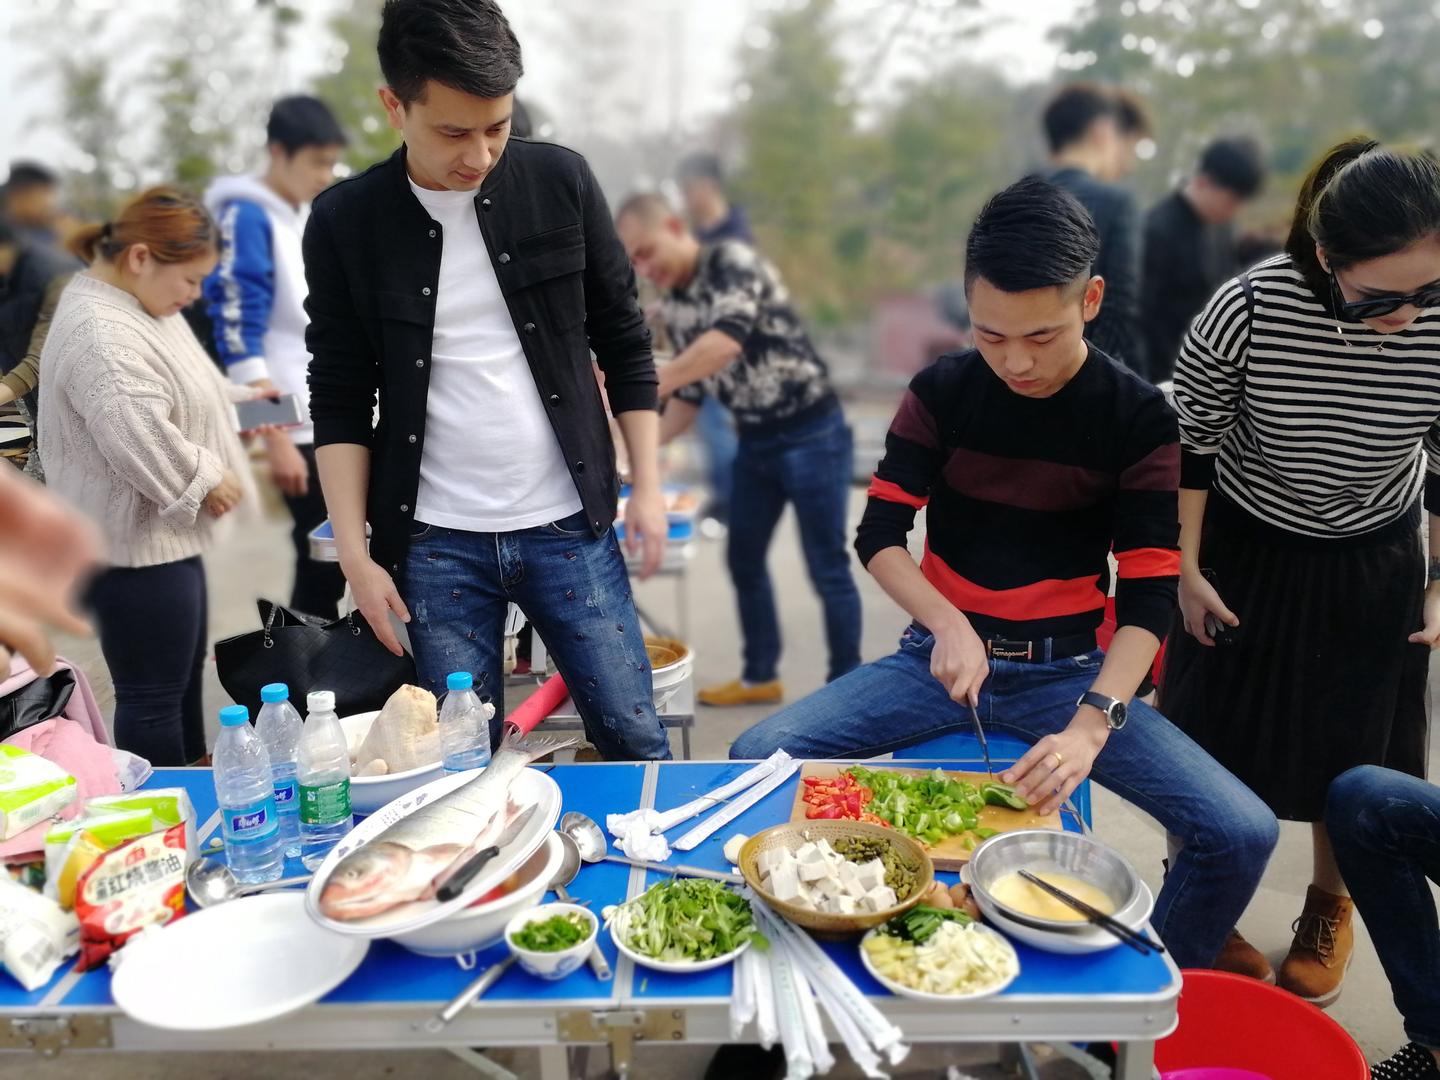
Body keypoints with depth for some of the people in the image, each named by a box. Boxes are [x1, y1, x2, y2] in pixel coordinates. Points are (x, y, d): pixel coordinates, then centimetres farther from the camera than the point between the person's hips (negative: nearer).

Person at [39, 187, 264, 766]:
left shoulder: (140, 306, 12)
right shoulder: (99, 333, -23)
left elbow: (177, 391, 28)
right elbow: (140, 437, -33)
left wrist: (242, 403, 13)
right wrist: (207, 477, -18)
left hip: (166, 538, 11)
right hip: (133, 551, -11)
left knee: (184, 683, 21)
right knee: (152, 698, 1)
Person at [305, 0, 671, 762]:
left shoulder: (560, 181, -2)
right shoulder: (345, 223, -3)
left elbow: (624, 342, 5)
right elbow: (340, 404, 2)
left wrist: (647, 486, 0)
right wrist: (355, 553, -4)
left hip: (569, 528, 1)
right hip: (435, 546, 0)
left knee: (634, 738, 7)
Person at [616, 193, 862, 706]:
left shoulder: (733, 260, -16)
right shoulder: (673, 309, 6)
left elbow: (728, 340, -34)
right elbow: (690, 393, 13)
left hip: (811, 434, -8)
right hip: (755, 441, 8)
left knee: (826, 568, 0)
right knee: (743, 560, 14)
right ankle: (760, 677, 30)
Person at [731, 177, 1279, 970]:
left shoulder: (1139, 419, -7)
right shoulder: (942, 392, -3)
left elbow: (1149, 594, -11)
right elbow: (878, 534, -4)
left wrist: (1091, 727, -26)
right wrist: (948, 625, -23)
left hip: (1069, 672, -1)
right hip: (944, 652, 1)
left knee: (1241, 834, -19)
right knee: (757, 756, -18)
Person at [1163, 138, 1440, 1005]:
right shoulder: (1249, 308, -28)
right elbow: (1190, 440, -12)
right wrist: (1188, 570, -7)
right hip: (1244, 550, -1)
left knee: (1350, 750, 12)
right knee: (1216, 739, 9)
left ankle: (1331, 909, 40)